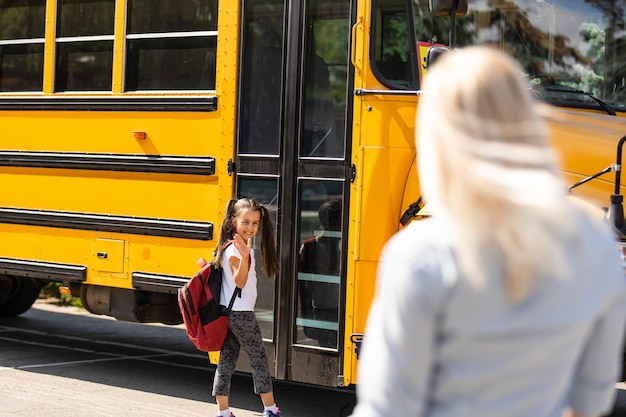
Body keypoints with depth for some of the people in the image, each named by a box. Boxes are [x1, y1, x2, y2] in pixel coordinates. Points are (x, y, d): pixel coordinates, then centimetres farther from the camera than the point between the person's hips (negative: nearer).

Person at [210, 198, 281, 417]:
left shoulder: (241, 246, 10)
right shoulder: (235, 250, -18)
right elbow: (239, 281, -28)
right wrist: (245, 256, -42)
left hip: (230, 313, 9)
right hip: (241, 313, -9)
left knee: (227, 360, 6)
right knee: (259, 359, 3)